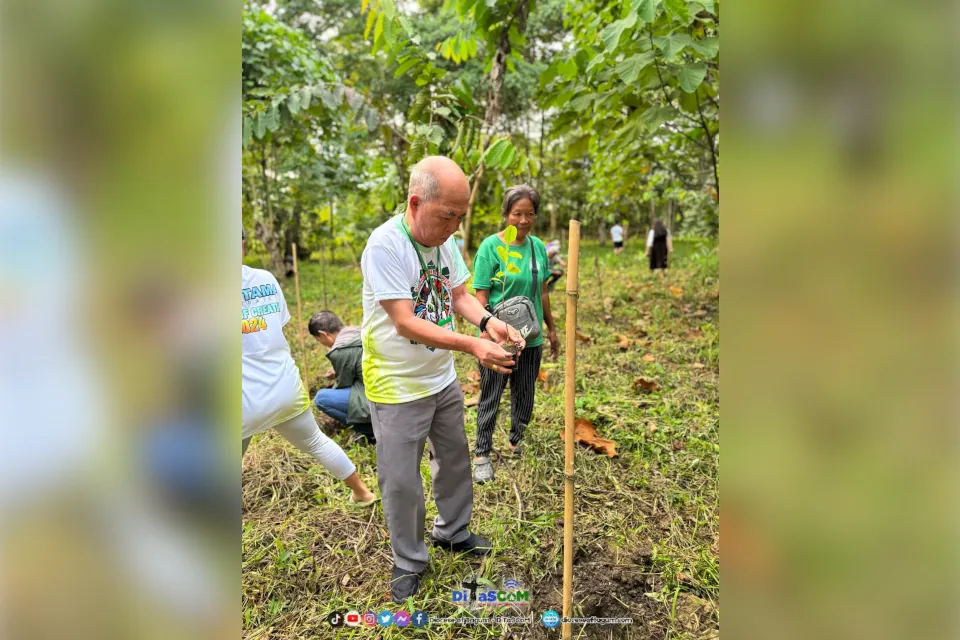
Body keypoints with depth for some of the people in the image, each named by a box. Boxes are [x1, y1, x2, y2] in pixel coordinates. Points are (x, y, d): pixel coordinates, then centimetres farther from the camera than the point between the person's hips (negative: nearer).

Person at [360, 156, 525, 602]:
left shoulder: (446, 241, -2)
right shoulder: (385, 244, -24)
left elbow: (460, 296, 5)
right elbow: (405, 323, -27)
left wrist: (487, 321, -16)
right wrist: (472, 345, -33)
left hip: (443, 378, 7)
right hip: (397, 386, -7)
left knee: (455, 459, 22)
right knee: (402, 481, 8)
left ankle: (453, 531, 46)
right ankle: (408, 561, 32)